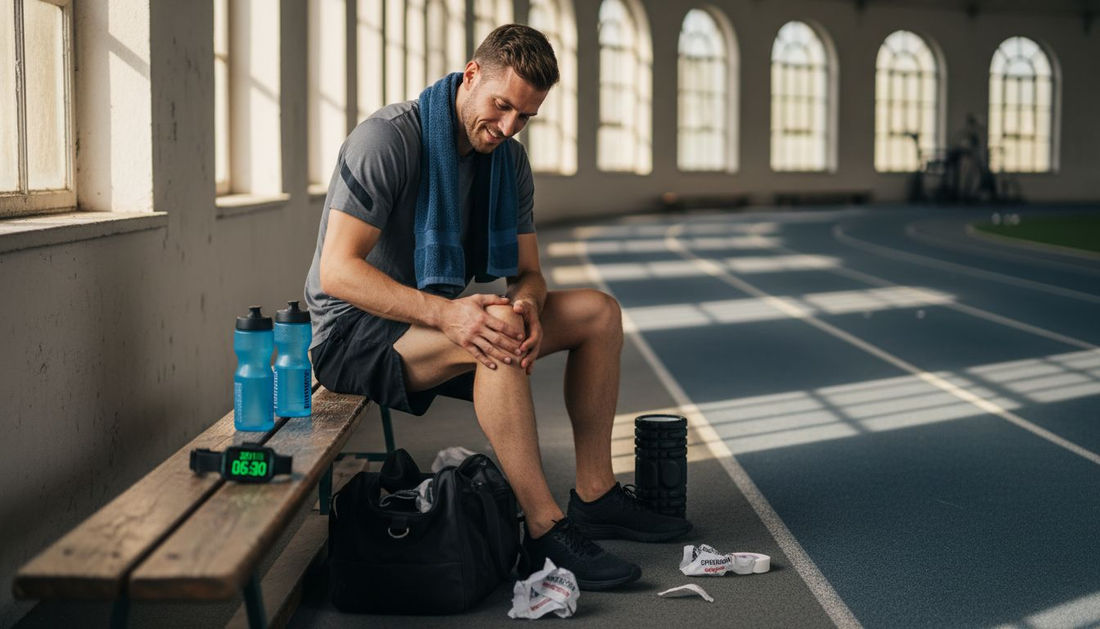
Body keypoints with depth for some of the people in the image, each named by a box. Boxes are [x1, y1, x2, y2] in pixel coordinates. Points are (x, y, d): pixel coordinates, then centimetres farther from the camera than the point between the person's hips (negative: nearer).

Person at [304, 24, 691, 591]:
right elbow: (337, 271, -26)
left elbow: (527, 273, 6)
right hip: (356, 333, -8)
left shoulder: (508, 161, 4)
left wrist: (527, 305, -21)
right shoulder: (386, 139, -19)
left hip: (439, 323, 8)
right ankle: (547, 533, -33)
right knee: (497, 330, -36)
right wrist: (445, 312, -38)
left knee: (599, 313, -1)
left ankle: (595, 497, 1)